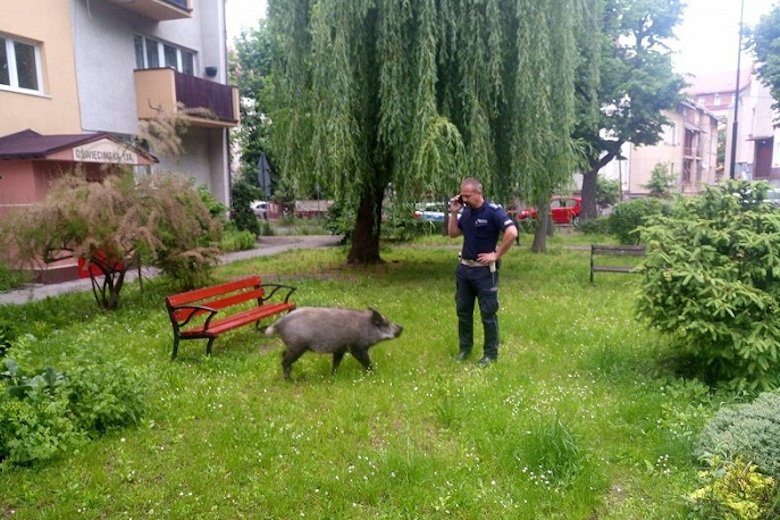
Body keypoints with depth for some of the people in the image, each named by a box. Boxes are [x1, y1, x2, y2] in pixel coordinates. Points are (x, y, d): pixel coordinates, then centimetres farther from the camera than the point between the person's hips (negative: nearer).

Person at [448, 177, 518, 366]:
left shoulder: (493, 211, -15)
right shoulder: (466, 211, 6)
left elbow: (512, 232, -25)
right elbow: (452, 233, 13)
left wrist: (496, 255, -18)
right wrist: (454, 212, 0)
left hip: (484, 270, -7)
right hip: (464, 267, 7)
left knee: (488, 313, 3)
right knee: (463, 310, 14)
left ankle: (490, 353, 14)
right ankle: (464, 347, 29)